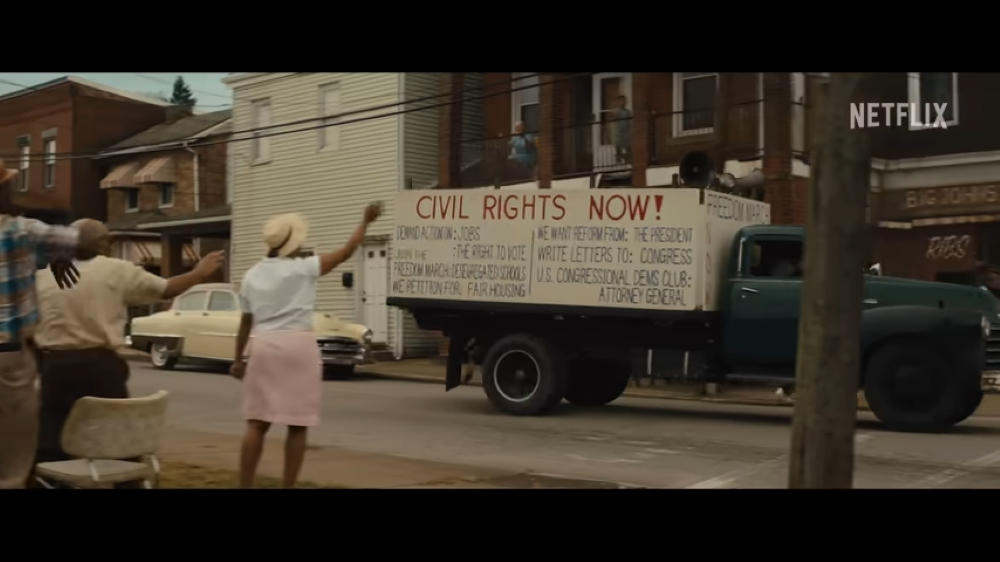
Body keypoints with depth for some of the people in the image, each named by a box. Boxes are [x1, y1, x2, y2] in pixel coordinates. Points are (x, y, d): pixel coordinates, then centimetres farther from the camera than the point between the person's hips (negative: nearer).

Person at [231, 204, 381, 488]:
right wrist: (366, 221, 12)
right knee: (297, 425, 3)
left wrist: (238, 358, 21)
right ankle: (288, 486, 4)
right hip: (298, 346, -4)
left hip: (263, 346, 5)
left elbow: (245, 322, 13)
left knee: (257, 424, 6)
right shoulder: (303, 268, -4)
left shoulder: (252, 276, 9)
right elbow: (346, 252, 1)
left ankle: (245, 486, 4)